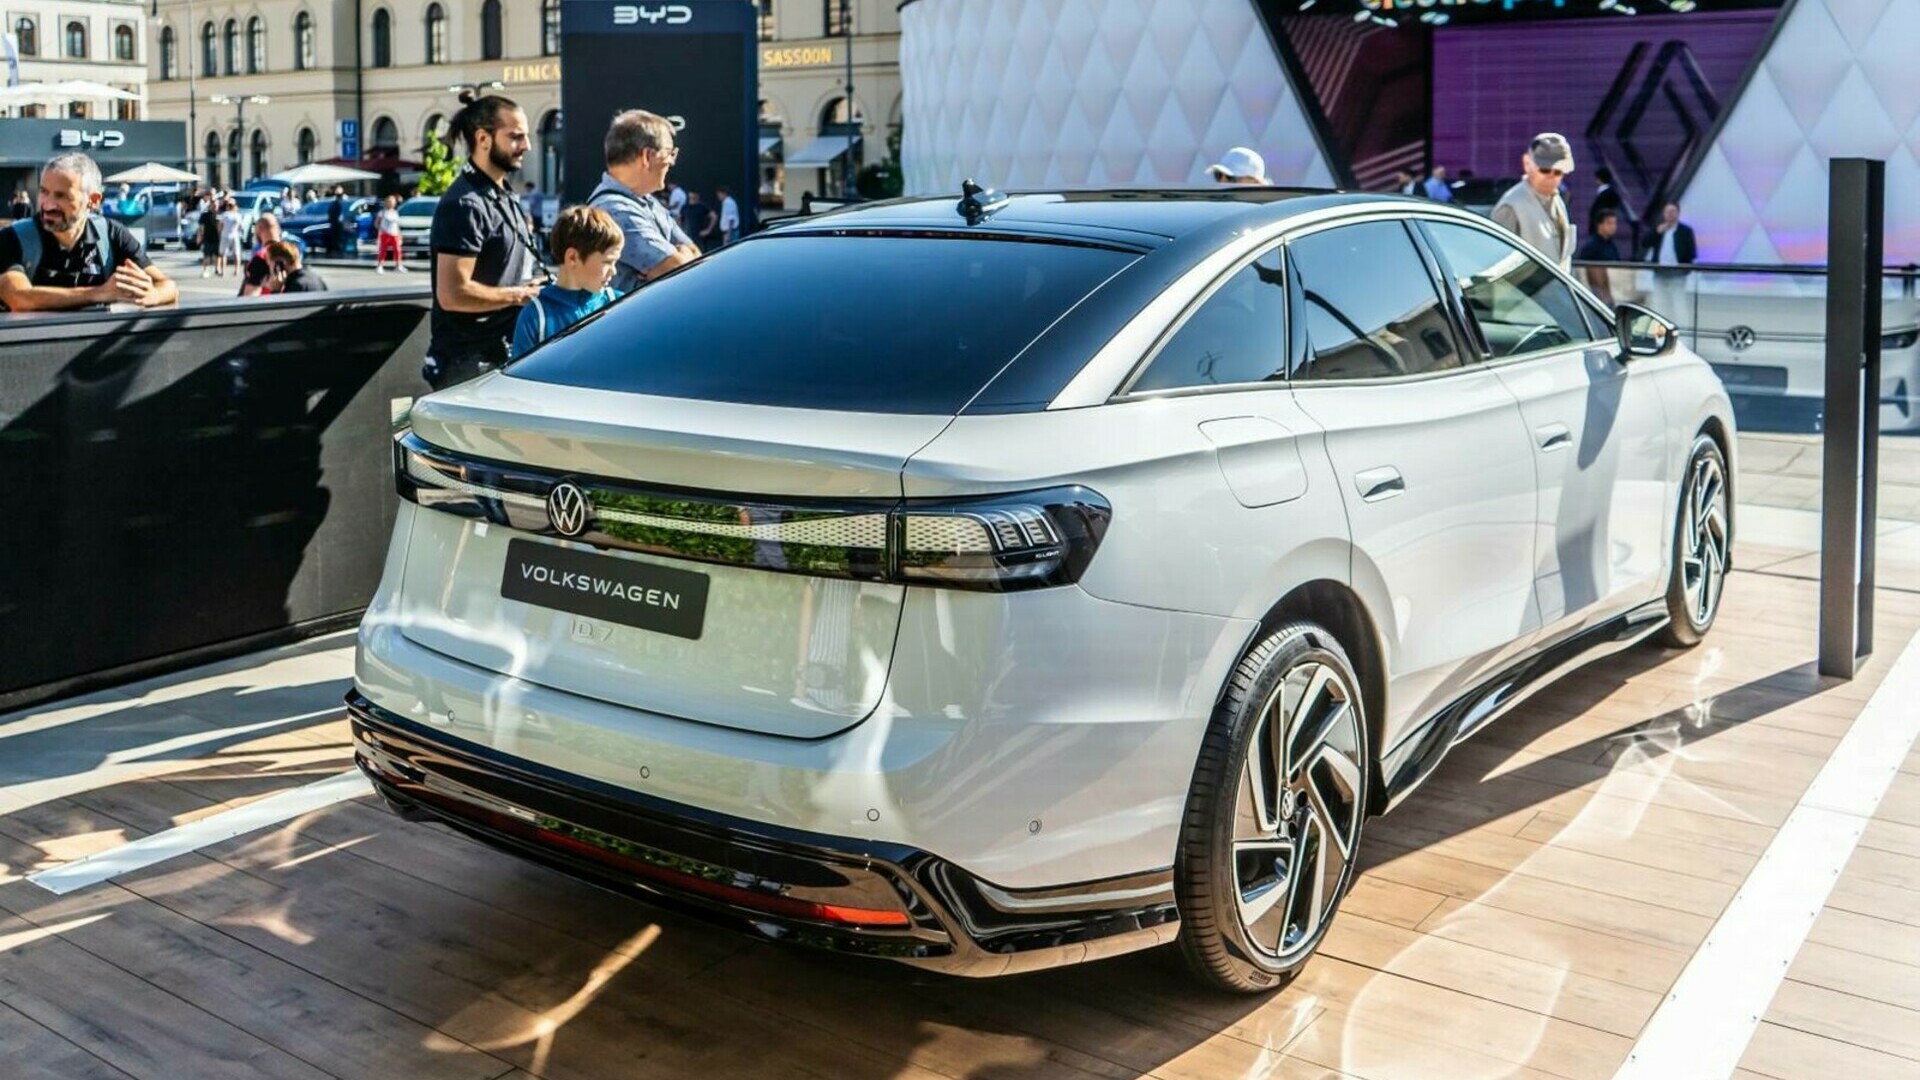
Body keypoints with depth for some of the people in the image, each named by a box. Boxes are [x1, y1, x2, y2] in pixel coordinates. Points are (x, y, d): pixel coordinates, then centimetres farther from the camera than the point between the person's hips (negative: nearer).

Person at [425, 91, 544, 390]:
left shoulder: (504, 198, 15)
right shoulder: (465, 205, -17)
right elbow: (453, 294, -24)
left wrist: (536, 286, 6)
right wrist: (519, 295, -15)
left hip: (502, 356, 10)